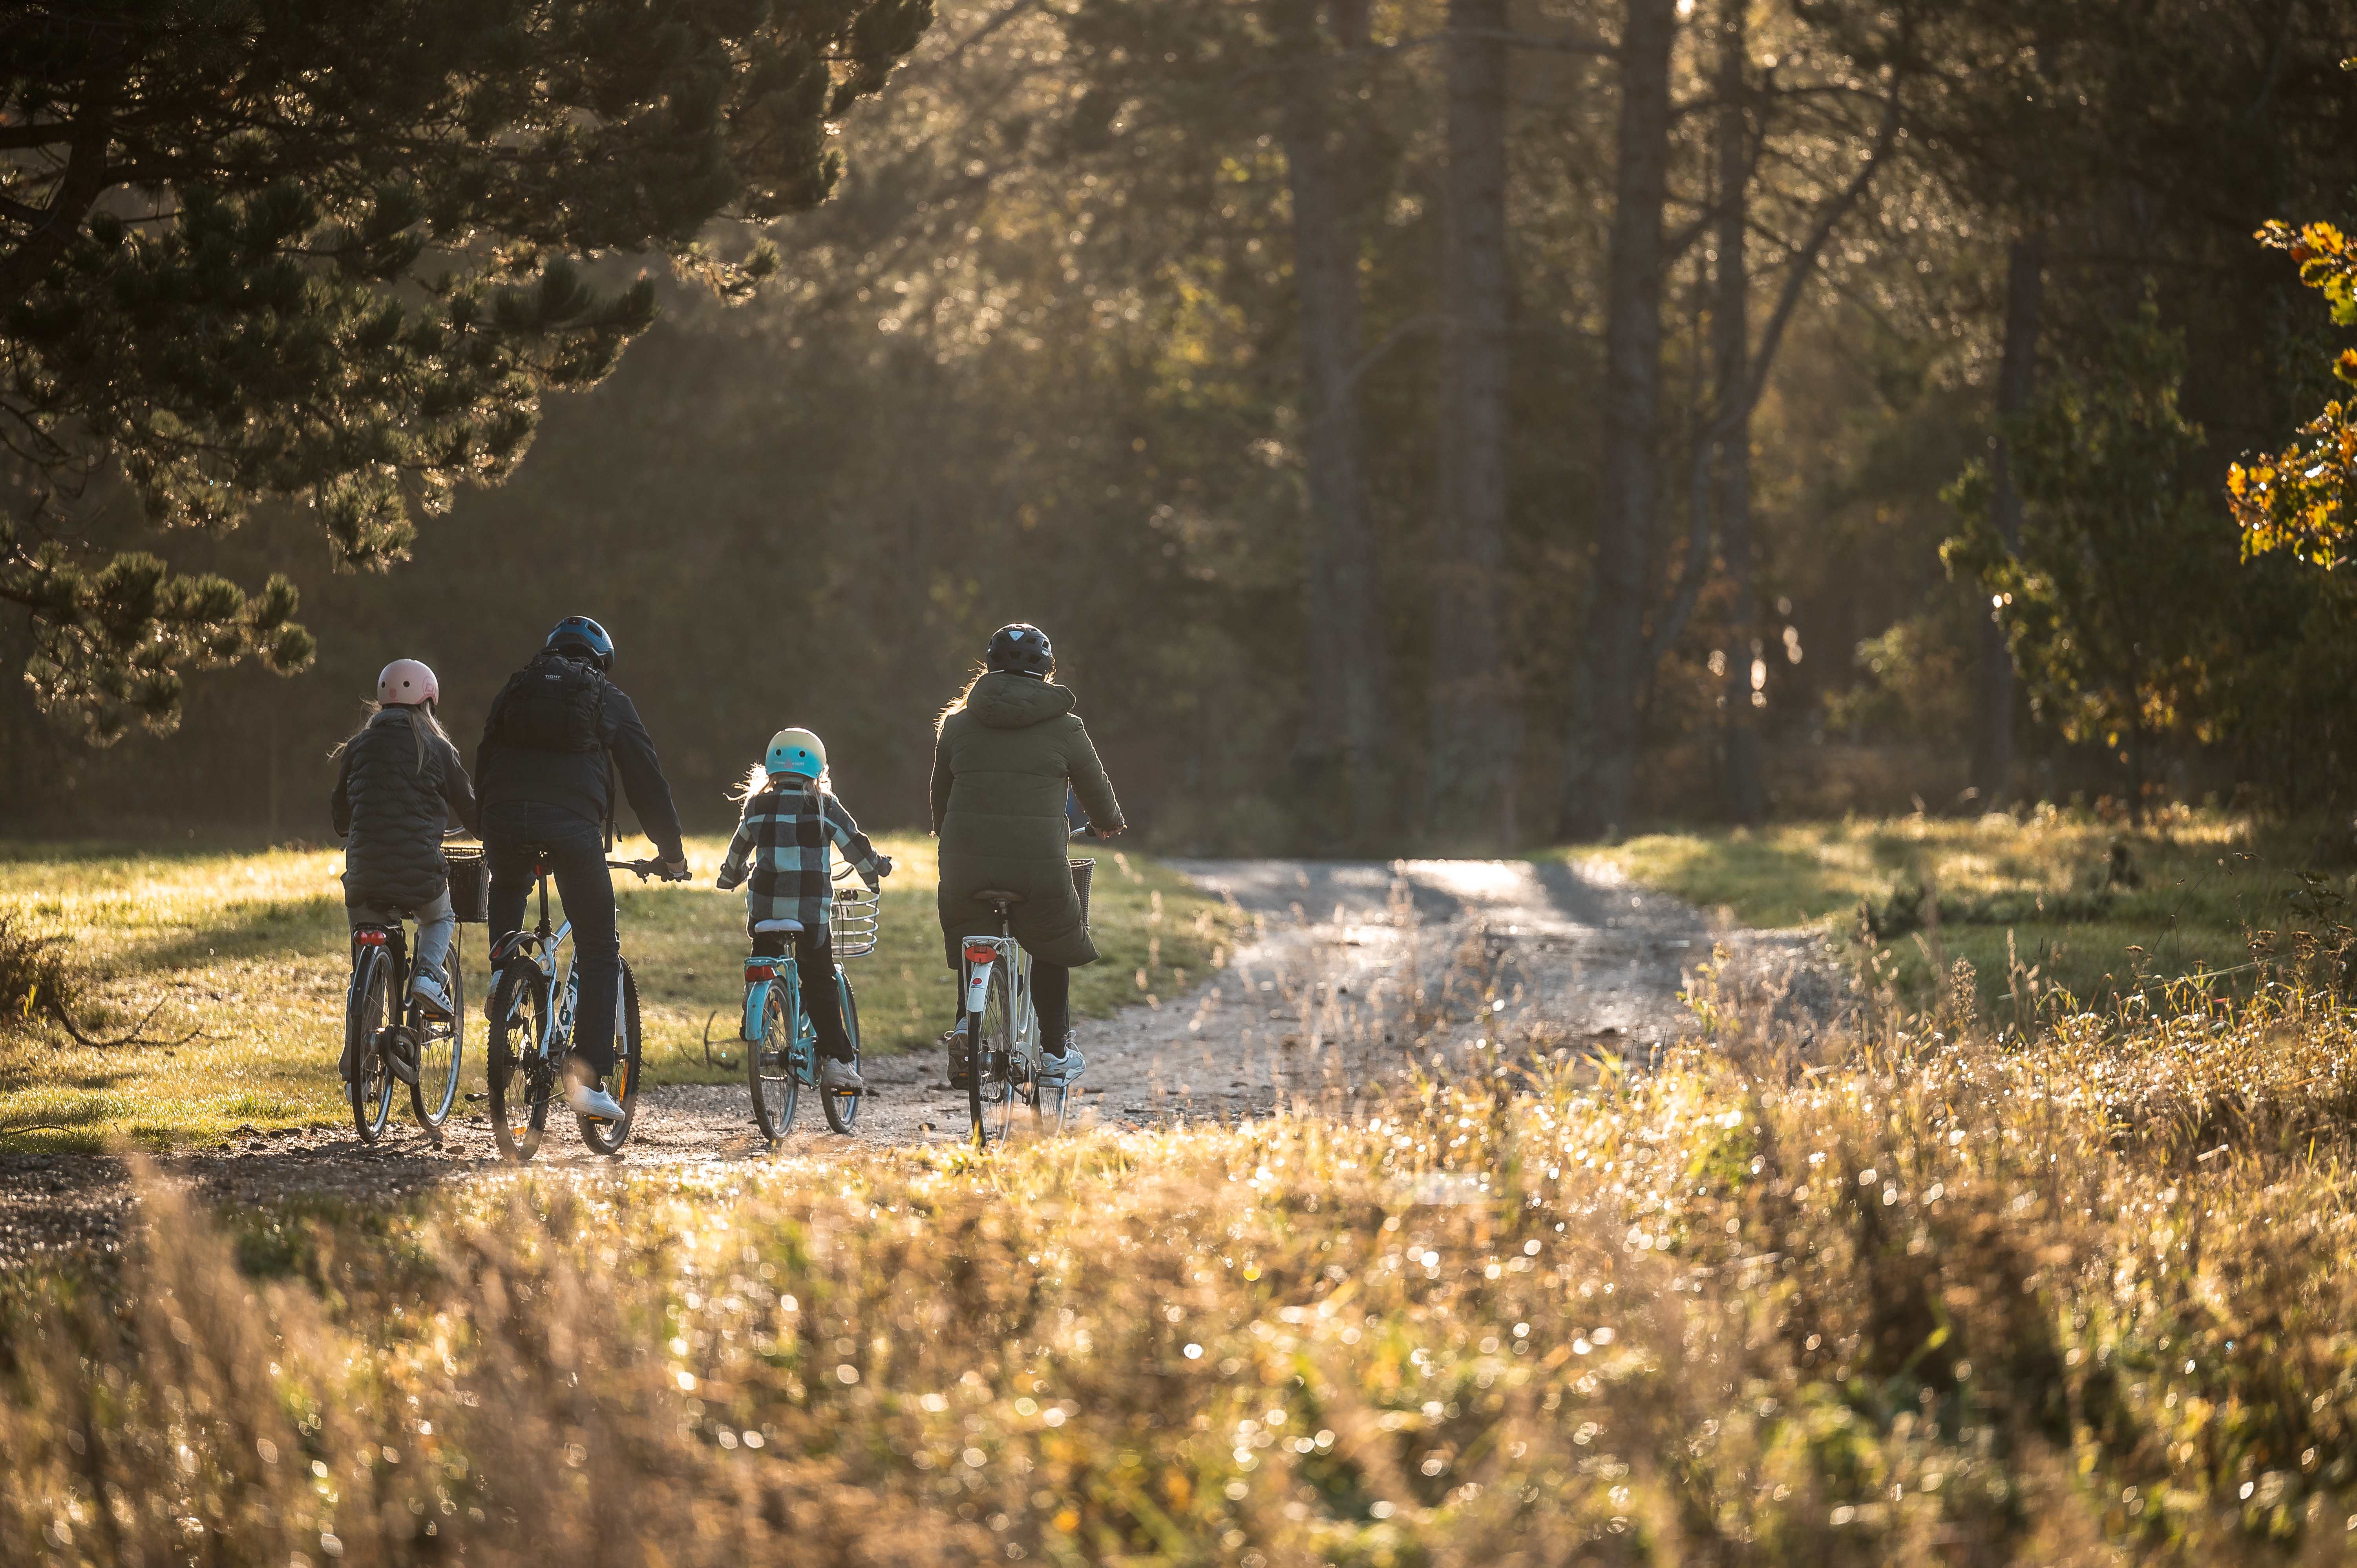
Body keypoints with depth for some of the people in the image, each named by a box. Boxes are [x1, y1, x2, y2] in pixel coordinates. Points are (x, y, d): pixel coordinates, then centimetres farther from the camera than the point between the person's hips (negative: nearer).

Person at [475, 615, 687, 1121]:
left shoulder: (513, 691, 26)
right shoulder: (610, 702, 19)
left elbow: (483, 771, 32)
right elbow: (647, 782, 19)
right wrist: (672, 854, 29)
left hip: (504, 819, 2)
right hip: (573, 826, -2)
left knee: (508, 888, 40)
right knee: (599, 951, 8)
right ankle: (587, 1074, -1)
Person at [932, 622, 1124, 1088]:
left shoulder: (957, 724, 8)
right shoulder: (1064, 728, 1)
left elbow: (940, 793, 20)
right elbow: (1095, 788, 15)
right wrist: (1109, 822, 38)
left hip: (965, 860, 2)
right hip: (1039, 864, -2)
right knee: (1052, 948, 20)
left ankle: (966, 1021, -1)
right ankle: (1055, 1053, 19)